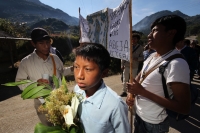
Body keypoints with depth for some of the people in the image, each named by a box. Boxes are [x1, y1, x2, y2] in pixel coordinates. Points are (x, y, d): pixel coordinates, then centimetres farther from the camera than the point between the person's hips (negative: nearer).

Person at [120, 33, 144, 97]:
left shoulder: (140, 48, 1)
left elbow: (142, 57, 2)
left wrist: (137, 58, -20)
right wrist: (122, 64, -2)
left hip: (135, 67, 0)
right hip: (126, 66, 0)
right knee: (125, 80, 7)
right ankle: (124, 92, 20)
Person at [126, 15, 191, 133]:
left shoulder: (177, 64, -26)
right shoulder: (152, 56, -2)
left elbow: (184, 108, -26)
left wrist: (143, 92, -27)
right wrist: (132, 94, -3)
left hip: (153, 123, -6)